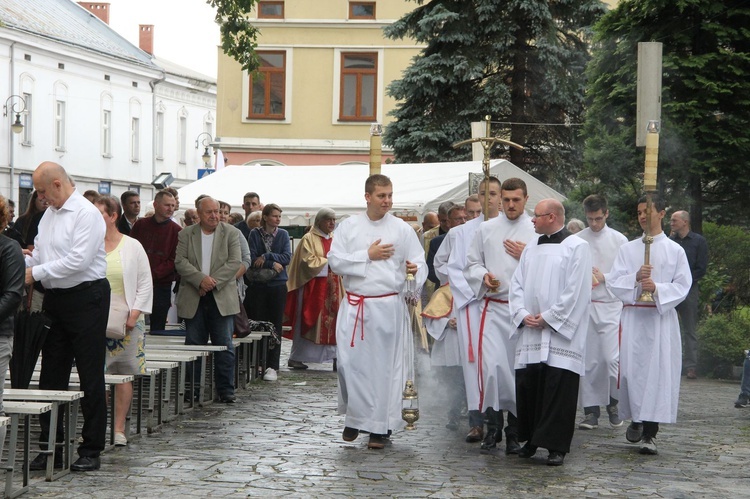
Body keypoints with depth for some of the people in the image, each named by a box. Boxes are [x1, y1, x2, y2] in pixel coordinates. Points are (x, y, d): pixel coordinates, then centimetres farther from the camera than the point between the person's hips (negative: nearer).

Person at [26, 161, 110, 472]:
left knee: (90, 376, -1)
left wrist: (36, 273, -16)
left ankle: (91, 449, 5)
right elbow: (39, 254, 17)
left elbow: (78, 260, -21)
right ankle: (50, 444, 17)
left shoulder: (86, 214, -13)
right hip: (55, 300, 8)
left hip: (86, 298, -8)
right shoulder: (49, 214, 13)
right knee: (51, 374, 10)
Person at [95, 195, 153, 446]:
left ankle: (119, 428, 8)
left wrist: (134, 315, -6)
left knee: (124, 375, 1)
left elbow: (145, 284, 4)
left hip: (125, 322, -1)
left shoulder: (132, 247, 3)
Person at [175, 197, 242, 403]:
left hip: (222, 298, -1)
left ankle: (226, 389, 3)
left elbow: (235, 262, -4)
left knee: (224, 346, -2)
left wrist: (213, 281, -14)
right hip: (193, 299, 1)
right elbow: (180, 261, -3)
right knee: (193, 345, 4)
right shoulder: (185, 235, 7)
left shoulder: (231, 233, 5)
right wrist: (201, 279, -17)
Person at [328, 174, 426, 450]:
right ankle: (355, 417, 18)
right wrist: (368, 255, -7)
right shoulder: (348, 226, 6)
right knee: (350, 363, -3)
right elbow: (335, 261, 0)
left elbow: (418, 262, 1)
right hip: (355, 305, 1)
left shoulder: (402, 229, 4)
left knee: (385, 366, 1)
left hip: (388, 305, -1)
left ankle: (380, 427, 10)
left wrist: (415, 271, -21)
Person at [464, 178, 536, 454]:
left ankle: (514, 431, 12)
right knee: (491, 364, -11)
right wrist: (484, 276, -6)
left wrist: (526, 257, -9)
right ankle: (493, 424, 1)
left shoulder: (537, 231, 5)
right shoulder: (486, 229, 11)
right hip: (493, 307, 1)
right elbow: (471, 265, 14)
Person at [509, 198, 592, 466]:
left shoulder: (577, 247, -3)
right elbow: (517, 285, 14)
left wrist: (547, 318, -12)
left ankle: (557, 446, -3)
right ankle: (531, 439, 18)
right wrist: (523, 314, -3)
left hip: (560, 333, -6)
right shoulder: (531, 248, 17)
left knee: (558, 390, -7)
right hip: (529, 333, 6)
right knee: (527, 384, 5)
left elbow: (576, 291, -10)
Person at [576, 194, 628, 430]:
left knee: (612, 358, -9)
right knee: (589, 360, 3)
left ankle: (613, 404, 14)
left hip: (610, 306, -1)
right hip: (584, 305, 1)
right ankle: (591, 411, 11)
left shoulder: (619, 240, 3)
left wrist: (605, 277, -10)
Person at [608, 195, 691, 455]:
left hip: (661, 318, -2)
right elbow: (614, 282, 4)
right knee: (631, 369, -2)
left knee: (658, 372, -8)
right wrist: (636, 278, -14)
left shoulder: (675, 250, 6)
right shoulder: (627, 249, 12)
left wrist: (657, 289, -15)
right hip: (632, 317, 2)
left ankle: (650, 433, -5)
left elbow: (683, 285, 0)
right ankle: (636, 418, 22)